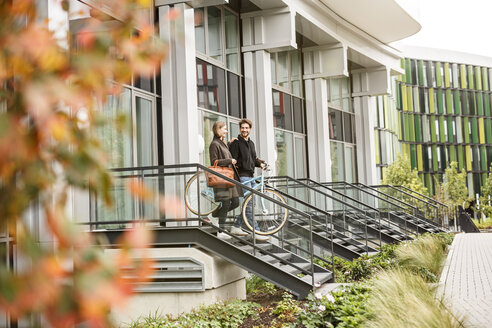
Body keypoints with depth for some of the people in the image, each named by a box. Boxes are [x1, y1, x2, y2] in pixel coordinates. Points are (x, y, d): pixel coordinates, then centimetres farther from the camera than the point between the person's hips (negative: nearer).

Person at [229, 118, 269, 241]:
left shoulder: (251, 143, 18)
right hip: (242, 176, -9)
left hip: (251, 176, 9)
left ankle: (236, 227, 19)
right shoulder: (236, 142, -7)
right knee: (249, 203, -12)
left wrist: (260, 163, 6)